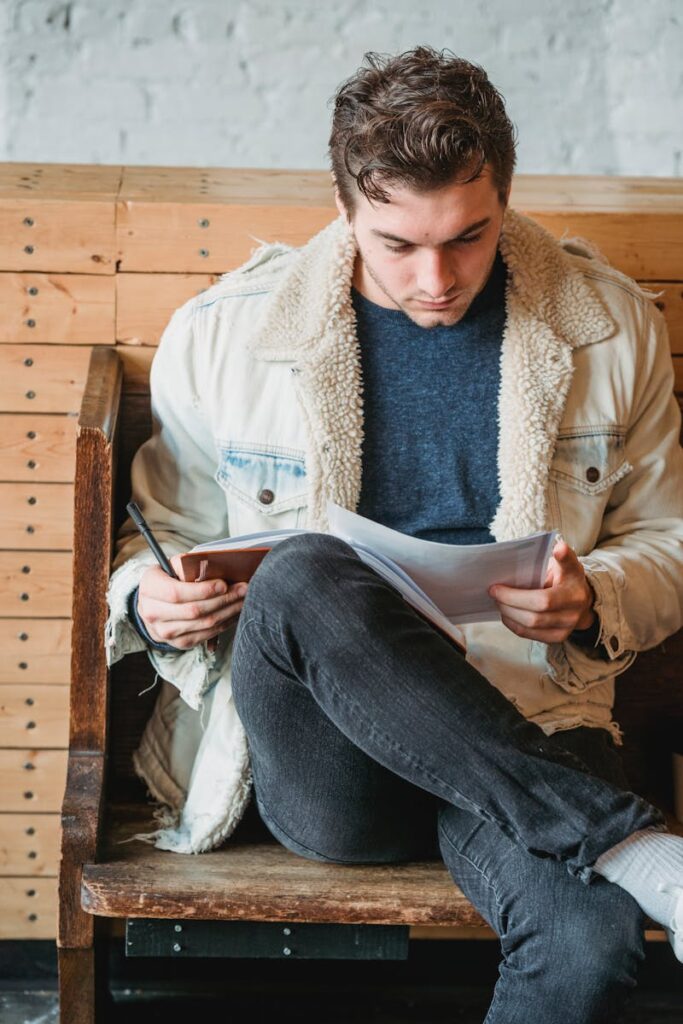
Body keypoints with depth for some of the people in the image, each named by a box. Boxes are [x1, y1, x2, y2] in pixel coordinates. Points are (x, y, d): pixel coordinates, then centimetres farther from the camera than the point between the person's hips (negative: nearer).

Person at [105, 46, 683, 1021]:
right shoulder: (222, 336, 2)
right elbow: (166, 532, 16)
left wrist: (594, 602, -9)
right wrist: (151, 599, -9)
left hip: (525, 734, 0)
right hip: (323, 759, 1)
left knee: (591, 942, -35)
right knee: (305, 572, -36)